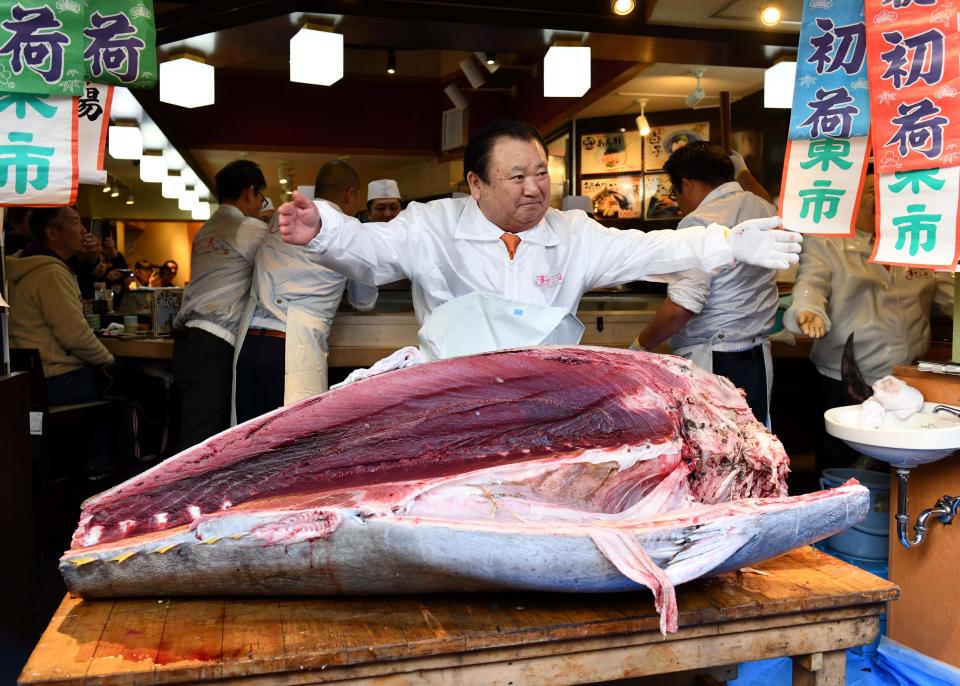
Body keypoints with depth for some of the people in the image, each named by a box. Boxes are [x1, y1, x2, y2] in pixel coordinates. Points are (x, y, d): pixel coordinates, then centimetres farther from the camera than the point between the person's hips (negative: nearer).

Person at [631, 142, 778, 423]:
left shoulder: (701, 222, -15)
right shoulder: (766, 210, 10)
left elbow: (682, 306, -25)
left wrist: (641, 345, -10)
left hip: (710, 363, -8)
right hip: (758, 360, 8)